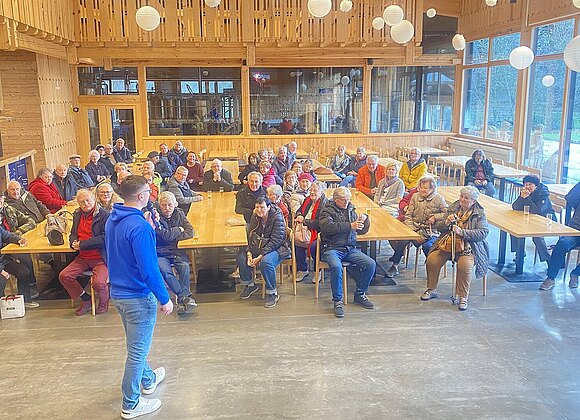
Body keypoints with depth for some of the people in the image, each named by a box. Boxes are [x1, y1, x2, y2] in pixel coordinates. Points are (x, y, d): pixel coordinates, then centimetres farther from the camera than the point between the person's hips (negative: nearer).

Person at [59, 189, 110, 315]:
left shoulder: (104, 215, -11)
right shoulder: (77, 215, 12)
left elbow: (104, 238, -18)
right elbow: (73, 233, 23)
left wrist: (81, 244, -15)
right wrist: (73, 242, -3)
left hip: (100, 258, -7)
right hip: (82, 258, 7)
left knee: (97, 282, -27)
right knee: (64, 276, -8)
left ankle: (104, 302, 9)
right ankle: (86, 300, 14)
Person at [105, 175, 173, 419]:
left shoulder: (112, 221, 3)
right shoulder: (139, 227, -26)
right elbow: (149, 269, -26)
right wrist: (165, 299, -17)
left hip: (118, 293, 9)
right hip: (138, 297, -9)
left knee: (136, 344, 27)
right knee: (138, 350, 6)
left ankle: (148, 379, 48)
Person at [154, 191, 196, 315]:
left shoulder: (179, 214, 7)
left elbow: (190, 232, -1)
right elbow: (165, 235, -19)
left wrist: (172, 236, -10)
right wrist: (179, 230, -3)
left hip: (177, 251, 3)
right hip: (160, 253, -3)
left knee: (184, 266, -27)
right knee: (165, 270, -31)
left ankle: (182, 301, -23)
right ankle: (186, 296, -31)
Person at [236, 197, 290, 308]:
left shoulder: (277, 217, -19)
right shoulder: (255, 217, 1)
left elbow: (275, 241, -23)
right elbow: (251, 237, 3)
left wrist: (260, 257, -27)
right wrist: (249, 253, -14)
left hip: (277, 248, -6)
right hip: (258, 247, 7)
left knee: (266, 262, -36)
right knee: (241, 257, -14)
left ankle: (272, 293, -16)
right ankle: (250, 285, 9)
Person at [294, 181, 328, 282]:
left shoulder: (325, 203, -11)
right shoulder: (308, 200, 14)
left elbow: (319, 223, -18)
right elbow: (299, 210, 28)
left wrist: (304, 221, -17)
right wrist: (299, 216, 3)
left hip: (318, 232, -6)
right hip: (306, 229, 7)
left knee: (313, 246, -33)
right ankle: (302, 269, -4)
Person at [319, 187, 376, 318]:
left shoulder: (350, 210, 19)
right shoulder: (326, 211, 2)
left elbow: (363, 230, 20)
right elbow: (328, 227, -19)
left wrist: (365, 220, -2)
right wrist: (350, 226, -21)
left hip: (350, 249, 5)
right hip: (331, 248, -5)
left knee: (371, 264, -14)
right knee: (336, 267, -35)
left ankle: (360, 294, 6)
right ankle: (337, 301, -17)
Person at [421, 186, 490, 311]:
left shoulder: (479, 213, 1)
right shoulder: (452, 208, 13)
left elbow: (483, 233, -11)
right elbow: (438, 227, 13)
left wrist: (462, 232, -20)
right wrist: (446, 222, -10)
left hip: (468, 246, -4)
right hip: (447, 244, 4)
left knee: (464, 266, -33)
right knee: (431, 260, -19)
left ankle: (463, 297, -14)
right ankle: (431, 290, 3)